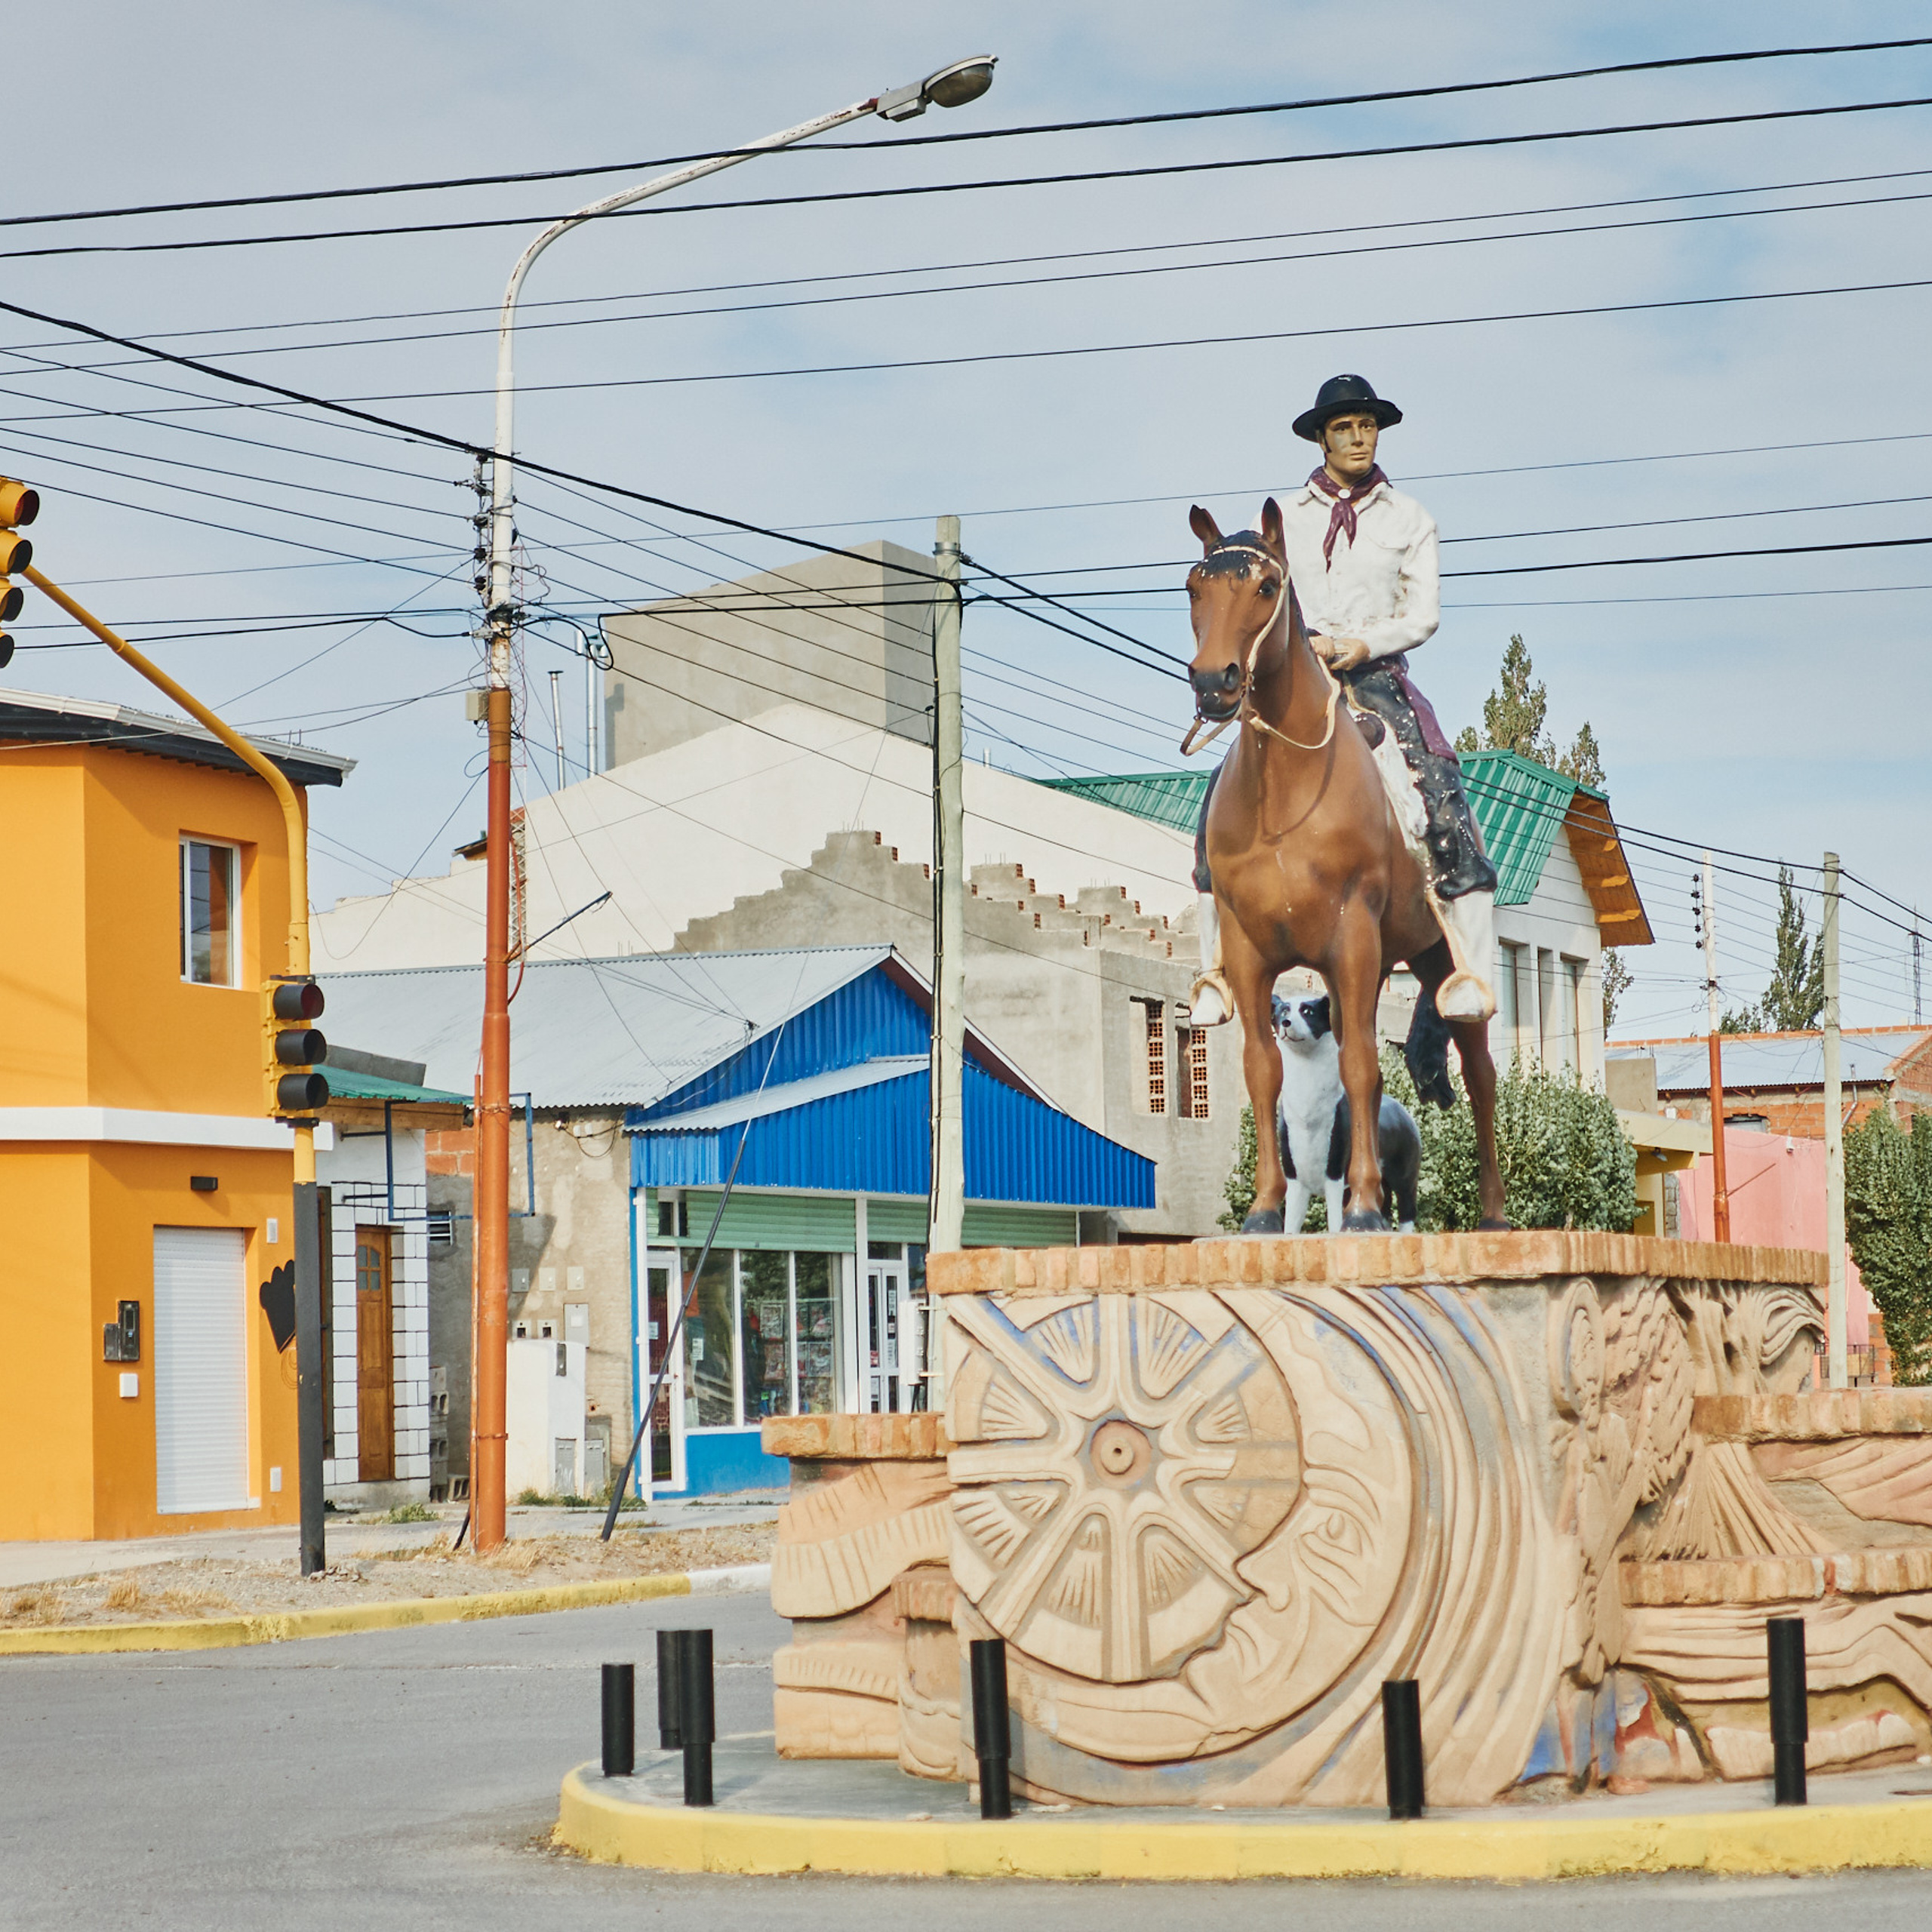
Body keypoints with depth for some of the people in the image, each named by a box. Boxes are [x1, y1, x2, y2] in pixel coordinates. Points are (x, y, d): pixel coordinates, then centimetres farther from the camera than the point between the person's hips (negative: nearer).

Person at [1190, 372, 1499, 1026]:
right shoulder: (1285, 518, 13)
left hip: (1378, 676, -1)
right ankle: (1217, 972, -9)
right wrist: (1300, 643, -12)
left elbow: (1424, 613, 4)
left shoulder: (1409, 518, 11)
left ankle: (1470, 975, -25)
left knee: (1443, 795, -23)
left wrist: (1365, 643, -14)